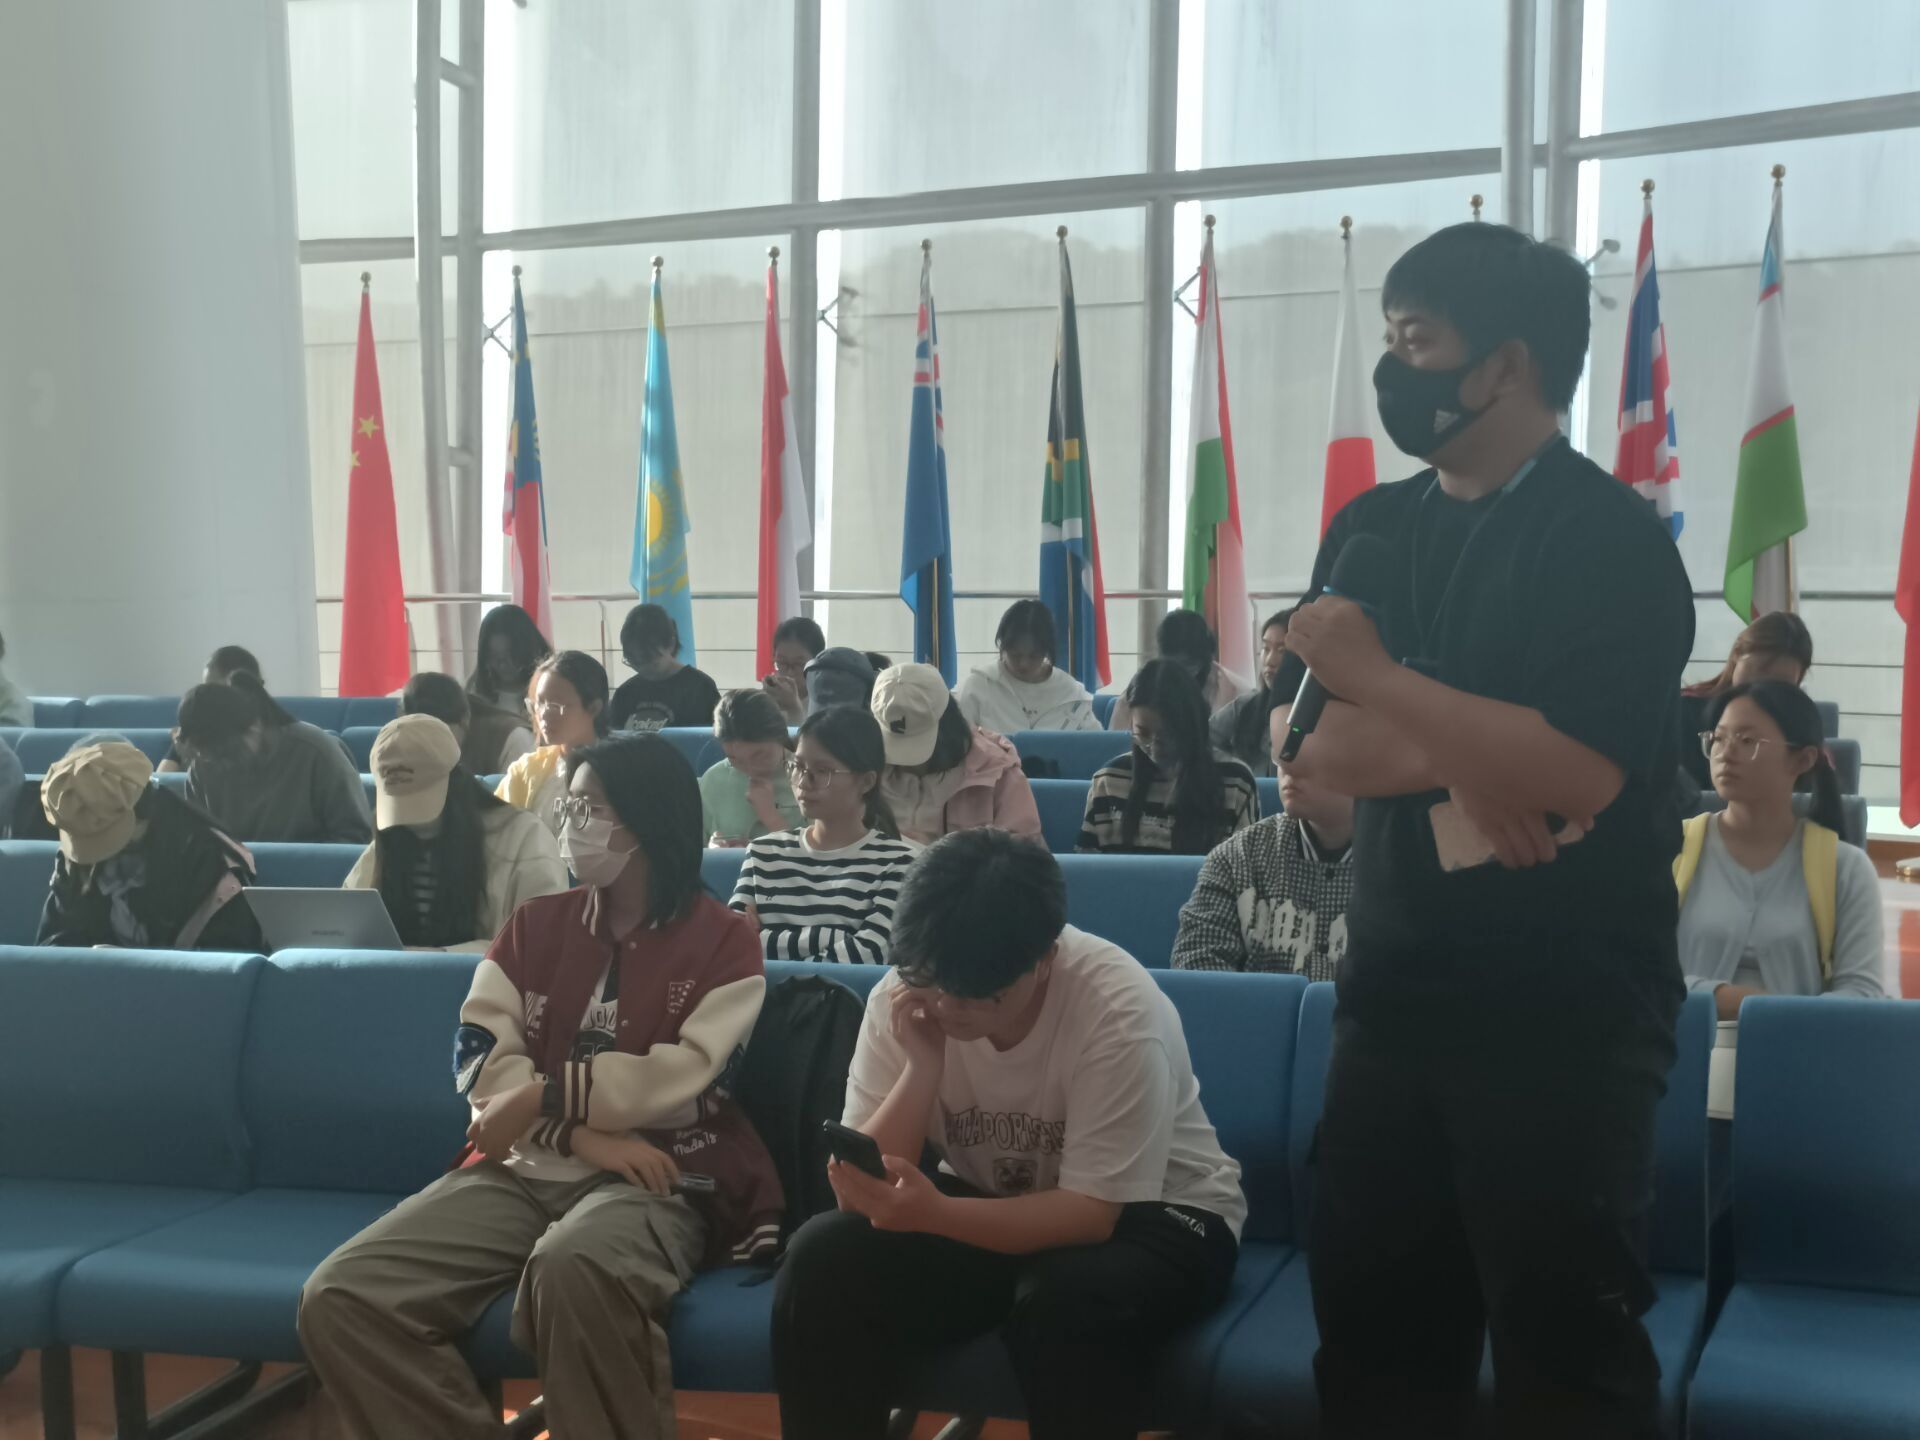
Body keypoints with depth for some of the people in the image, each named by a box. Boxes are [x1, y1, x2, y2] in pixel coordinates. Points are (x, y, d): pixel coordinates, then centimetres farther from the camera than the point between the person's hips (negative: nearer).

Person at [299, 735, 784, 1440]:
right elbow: (480, 1059, 4)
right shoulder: (535, 924, 16)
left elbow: (680, 1084, -9)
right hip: (524, 1167, 5)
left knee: (571, 1266, -42)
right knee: (337, 1297, -18)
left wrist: (538, 1097, -7)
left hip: (654, 1181, -5)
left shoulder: (724, 942, 4)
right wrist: (583, 1135, -11)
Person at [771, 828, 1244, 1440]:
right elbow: (860, 1193, -17)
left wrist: (934, 1215, -41)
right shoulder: (902, 997, -16)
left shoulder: (1119, 1011, -28)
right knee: (822, 1263, -22)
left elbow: (1090, 1212, -27)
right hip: (986, 1205, 4)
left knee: (1065, 1302, -36)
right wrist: (922, 1064, -31)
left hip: (1148, 1213, -4)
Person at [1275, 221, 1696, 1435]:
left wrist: (1377, 676, -16)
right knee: (1371, 1317, 13)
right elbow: (1307, 747, 2)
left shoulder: (1613, 539, -11)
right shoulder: (1371, 531, 9)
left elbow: (1574, 771, -23)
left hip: (1566, 1012, -6)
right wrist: (1451, 756, -16)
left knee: (1564, 1332, 4)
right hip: (1396, 993, 6)